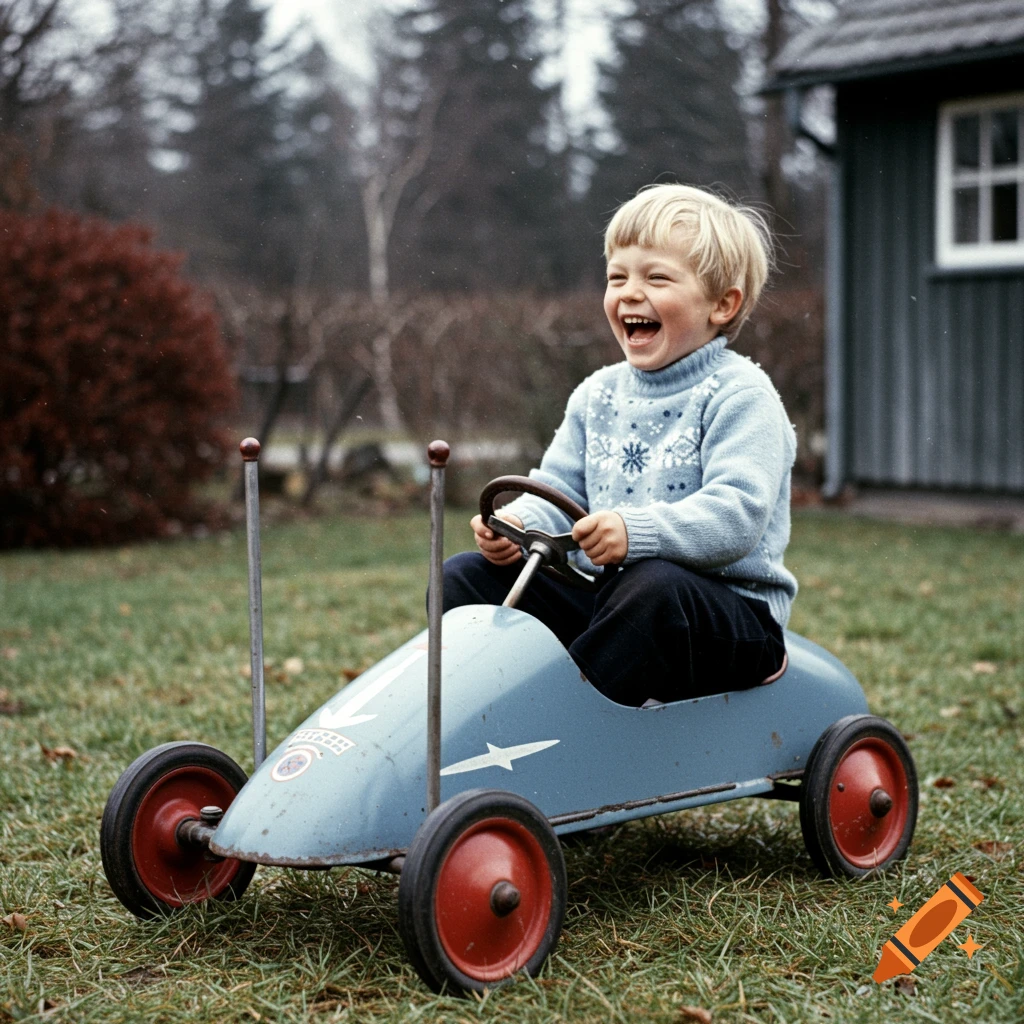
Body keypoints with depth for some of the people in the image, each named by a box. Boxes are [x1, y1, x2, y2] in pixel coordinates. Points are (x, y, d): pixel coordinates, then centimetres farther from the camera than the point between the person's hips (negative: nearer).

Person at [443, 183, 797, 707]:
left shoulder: (740, 396, -9)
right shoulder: (598, 394, 13)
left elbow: (738, 514, -22)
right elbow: (559, 491, 13)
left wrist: (637, 532, -37)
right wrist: (517, 524, -11)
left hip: (727, 610, -6)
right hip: (604, 595, 7)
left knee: (653, 585, -40)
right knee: (463, 576, -3)